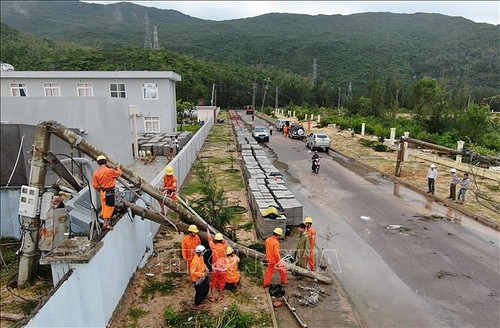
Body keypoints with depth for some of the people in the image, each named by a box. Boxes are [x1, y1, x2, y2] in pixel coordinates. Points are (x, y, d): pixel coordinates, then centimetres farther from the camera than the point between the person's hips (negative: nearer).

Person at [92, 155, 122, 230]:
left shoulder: (96, 173, -3)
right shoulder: (110, 171, -20)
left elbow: (95, 185, 1)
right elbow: (119, 173, -2)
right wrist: (118, 168, 19)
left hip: (102, 192, 6)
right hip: (109, 192, -6)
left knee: (104, 207, 19)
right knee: (109, 207, 4)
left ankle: (106, 221, 32)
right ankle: (106, 224, 6)